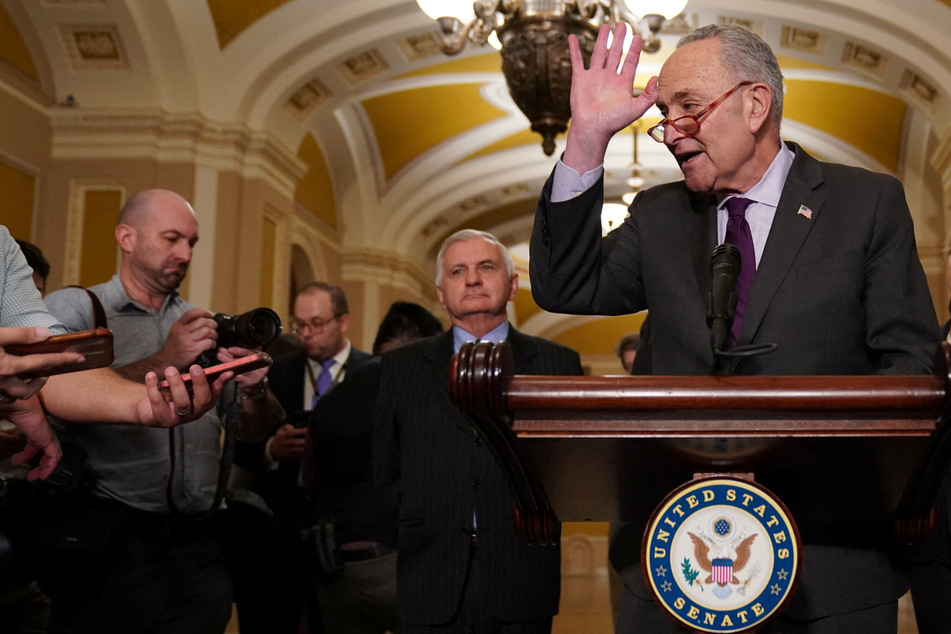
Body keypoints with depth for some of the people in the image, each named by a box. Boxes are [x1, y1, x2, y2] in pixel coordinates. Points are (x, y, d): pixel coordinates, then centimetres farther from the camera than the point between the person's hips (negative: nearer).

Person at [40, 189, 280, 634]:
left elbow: (253, 430, 13)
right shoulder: (72, 309, 3)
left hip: (200, 542, 4)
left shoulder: (206, 326, 16)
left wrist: (254, 391, -9)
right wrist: (162, 363, -19)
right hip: (109, 538, -4)